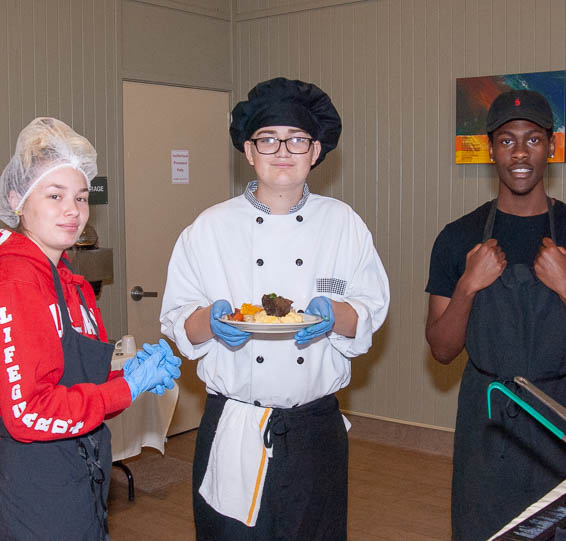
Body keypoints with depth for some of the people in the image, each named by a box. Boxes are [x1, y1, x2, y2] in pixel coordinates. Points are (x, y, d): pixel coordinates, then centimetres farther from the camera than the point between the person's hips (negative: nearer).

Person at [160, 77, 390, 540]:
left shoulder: (344, 224, 2)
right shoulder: (211, 228, -1)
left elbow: (372, 311, 3)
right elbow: (177, 321, 1)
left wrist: (335, 315, -18)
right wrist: (211, 321, -20)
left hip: (315, 430, 1)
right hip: (233, 429, -1)